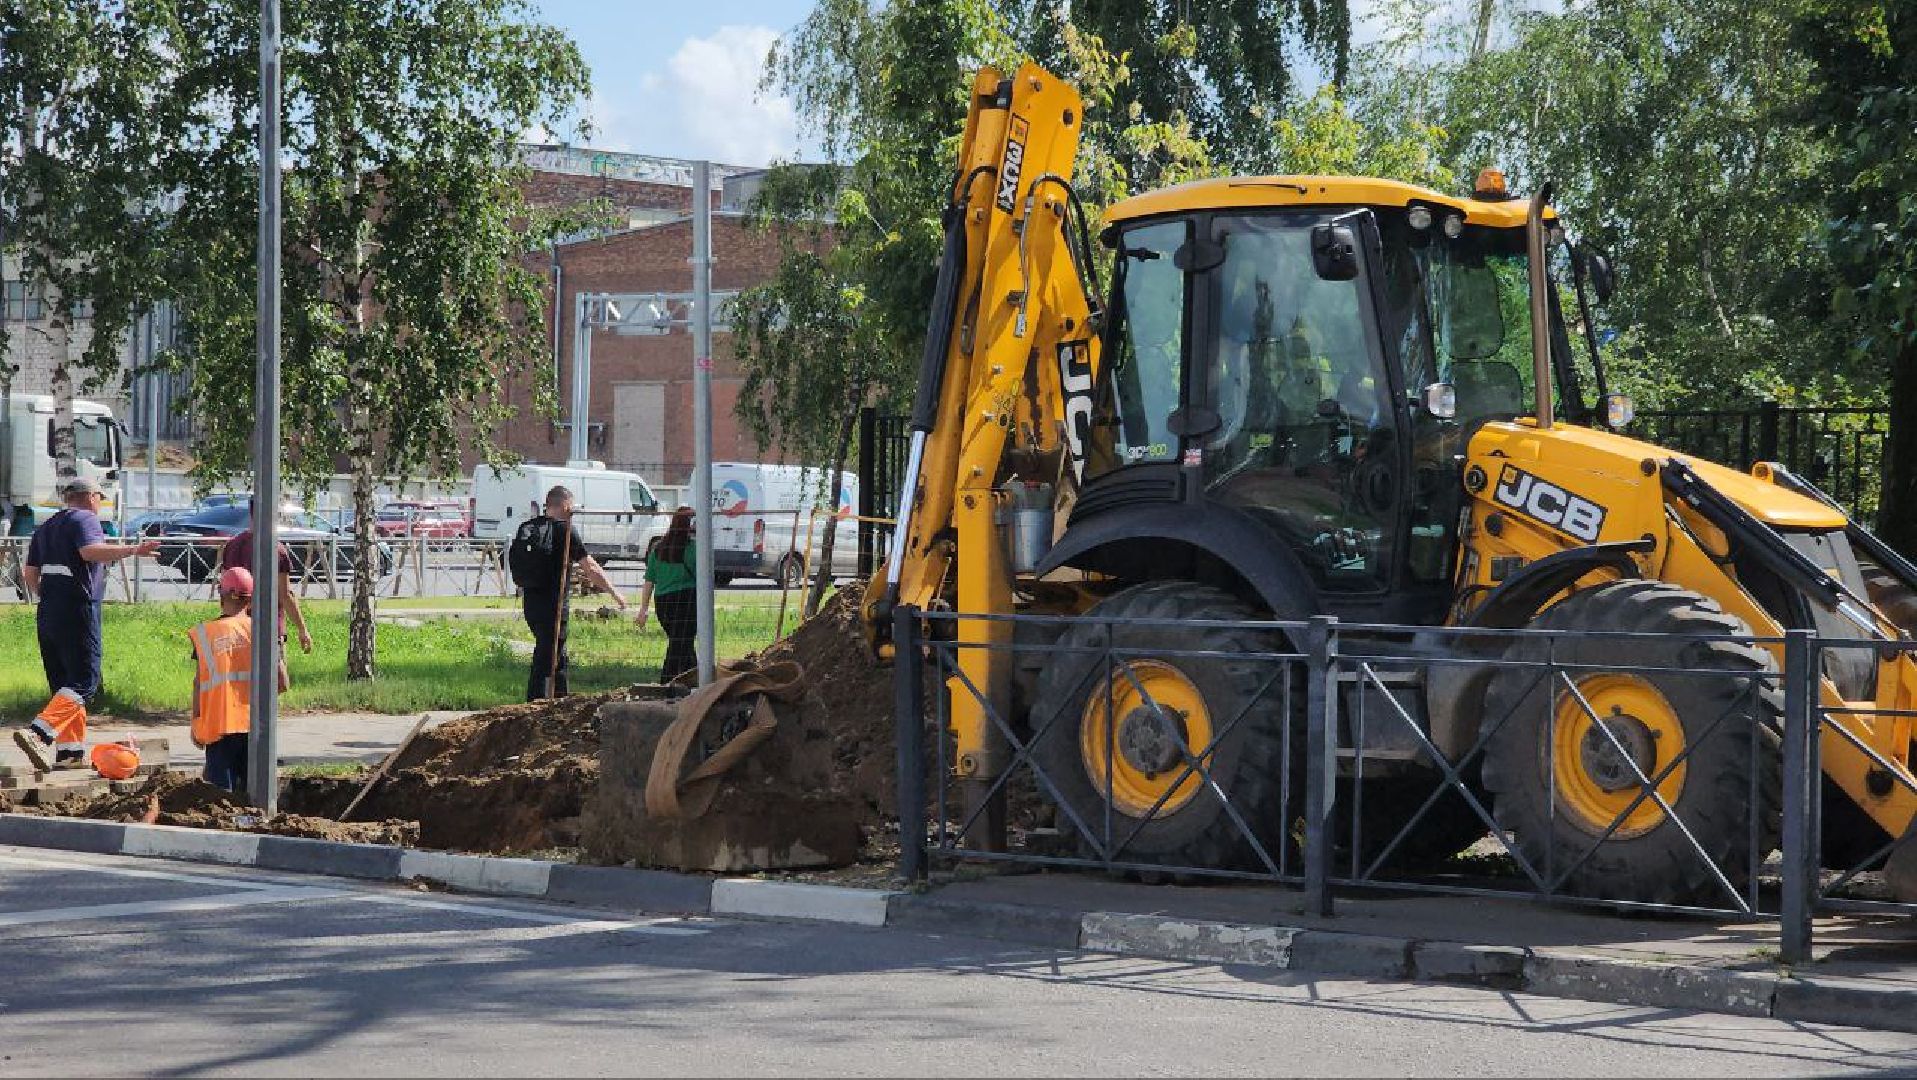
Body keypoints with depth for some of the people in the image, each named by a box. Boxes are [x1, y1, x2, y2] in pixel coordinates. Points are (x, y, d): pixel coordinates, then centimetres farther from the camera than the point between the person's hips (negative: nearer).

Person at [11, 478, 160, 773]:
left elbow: (30, 575, 20)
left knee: (63, 683, 12)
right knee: (84, 682, -11)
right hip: (78, 613, -8)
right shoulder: (85, 519, -4)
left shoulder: (45, 528, 20)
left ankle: (71, 749, 9)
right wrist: (133, 550, -29)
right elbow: (91, 551, -25)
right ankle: (38, 733, -27)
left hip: (47, 615, 8)